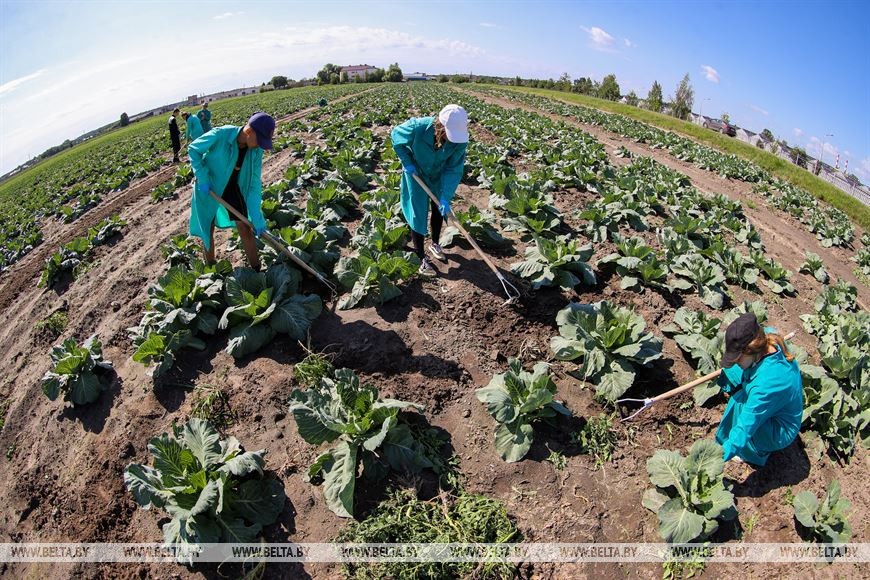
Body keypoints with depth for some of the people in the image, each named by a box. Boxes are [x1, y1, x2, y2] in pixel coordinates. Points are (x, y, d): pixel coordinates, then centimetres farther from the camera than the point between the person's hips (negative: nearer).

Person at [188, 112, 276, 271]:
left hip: (233, 188, 3)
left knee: (245, 229, 2)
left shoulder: (256, 151, -18)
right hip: (208, 188, -2)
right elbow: (193, 149, -14)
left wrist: (257, 219, -22)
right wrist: (203, 178, -22)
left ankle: (257, 270, 14)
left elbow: (254, 184, -16)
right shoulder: (220, 135, -29)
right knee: (207, 230, 10)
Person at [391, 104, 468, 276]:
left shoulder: (460, 140, -31)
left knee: (439, 209, 17)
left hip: (439, 176, 3)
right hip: (416, 173, -3)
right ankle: (421, 258, 11)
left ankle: (435, 244, 41)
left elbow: (454, 170, -23)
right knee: (418, 214, -1)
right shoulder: (417, 128, -36)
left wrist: (445, 197, -30)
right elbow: (395, 135, -15)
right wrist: (407, 162, -18)